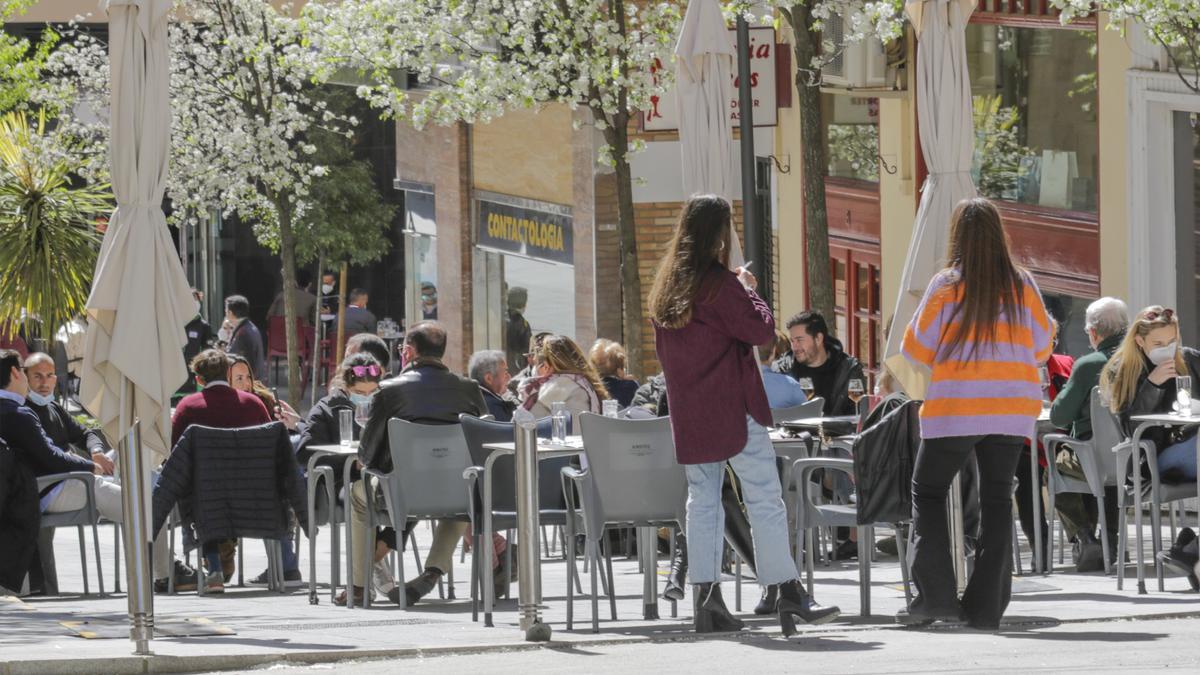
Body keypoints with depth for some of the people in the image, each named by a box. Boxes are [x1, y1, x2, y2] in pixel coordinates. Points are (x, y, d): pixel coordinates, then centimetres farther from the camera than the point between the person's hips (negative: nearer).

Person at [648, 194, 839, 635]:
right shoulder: (720, 284, -13)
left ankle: (705, 596, 3)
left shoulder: (666, 285, 11)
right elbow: (760, 330, -13)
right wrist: (750, 291, 2)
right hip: (732, 408, -7)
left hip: (688, 412, 7)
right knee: (765, 499, -4)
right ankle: (787, 594, -7)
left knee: (702, 501, 9)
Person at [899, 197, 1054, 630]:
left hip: (956, 408, -3)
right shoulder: (1022, 286, -1)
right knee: (997, 500, 10)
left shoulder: (946, 286, -9)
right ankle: (987, 606, 6)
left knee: (928, 492, 12)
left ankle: (935, 594, 0)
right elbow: (1042, 347, 9)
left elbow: (916, 350, -2)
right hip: (1013, 409, 3)